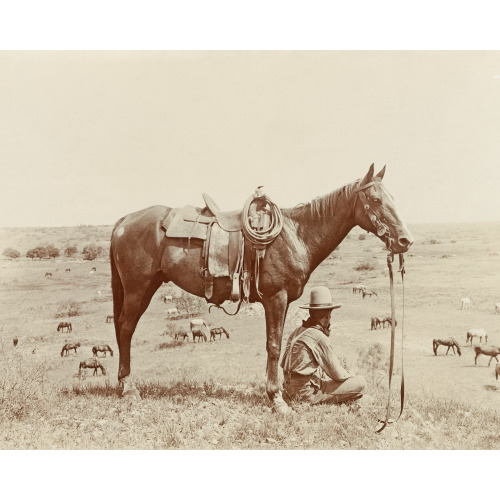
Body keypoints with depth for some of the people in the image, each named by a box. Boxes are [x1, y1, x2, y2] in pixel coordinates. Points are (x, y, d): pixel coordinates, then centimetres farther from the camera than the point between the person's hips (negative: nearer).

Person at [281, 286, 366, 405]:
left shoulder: (296, 332, 7)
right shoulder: (320, 338, -18)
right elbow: (338, 374, -13)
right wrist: (350, 375, 11)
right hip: (308, 391, -9)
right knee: (360, 383, -9)